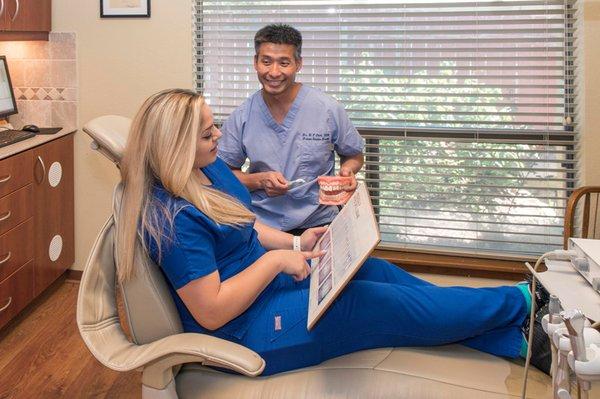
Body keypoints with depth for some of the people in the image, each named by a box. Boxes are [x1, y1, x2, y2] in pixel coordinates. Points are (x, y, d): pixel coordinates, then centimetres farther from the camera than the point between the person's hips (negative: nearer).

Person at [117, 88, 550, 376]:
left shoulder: (207, 168, 1)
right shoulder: (175, 219, -29)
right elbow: (211, 312, -28)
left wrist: (294, 244, 3)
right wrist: (275, 259, -23)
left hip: (264, 277, 10)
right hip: (252, 327, -9)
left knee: (378, 271, 7)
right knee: (398, 305, -7)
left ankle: (511, 339, 15)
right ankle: (516, 304, 13)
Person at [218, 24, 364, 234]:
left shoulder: (329, 110, -3)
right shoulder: (240, 118, 0)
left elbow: (354, 156, 12)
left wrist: (347, 171, -10)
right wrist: (259, 180, -11)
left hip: (319, 223, -1)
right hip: (261, 225, 1)